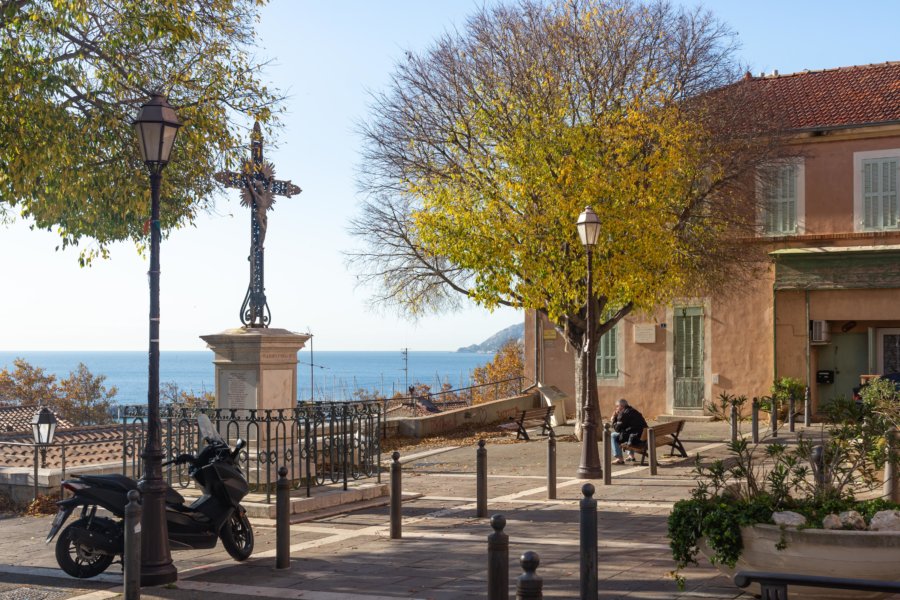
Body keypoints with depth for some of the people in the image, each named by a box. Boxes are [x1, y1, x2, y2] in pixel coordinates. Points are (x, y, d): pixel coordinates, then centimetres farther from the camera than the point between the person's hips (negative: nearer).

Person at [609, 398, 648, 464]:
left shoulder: (623, 414, -9)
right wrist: (615, 420, 28)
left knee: (613, 436, 1)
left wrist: (613, 420, 9)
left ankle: (619, 459, -4)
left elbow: (617, 429, -7)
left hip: (635, 438, -10)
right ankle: (631, 455, 37)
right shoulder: (633, 411, 20)